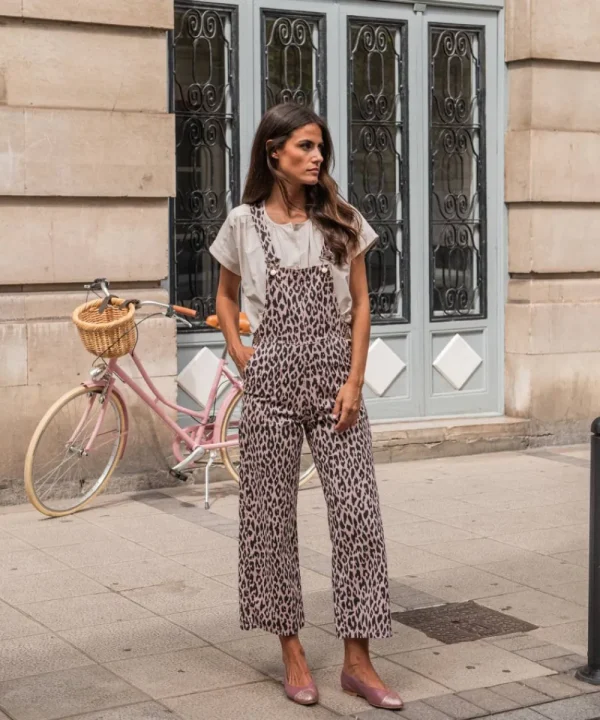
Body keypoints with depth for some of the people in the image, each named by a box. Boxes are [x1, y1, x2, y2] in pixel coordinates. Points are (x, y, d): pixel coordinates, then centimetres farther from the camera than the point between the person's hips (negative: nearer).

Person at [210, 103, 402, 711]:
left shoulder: (341, 219, 5)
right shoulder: (244, 223, 2)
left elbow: (360, 304, 5)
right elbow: (225, 296, 17)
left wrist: (355, 379, -4)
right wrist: (237, 353, 2)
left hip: (334, 377, 1)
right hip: (271, 381, -1)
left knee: (358, 510, -5)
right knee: (272, 514, 4)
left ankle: (357, 660, 5)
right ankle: (292, 652, 18)